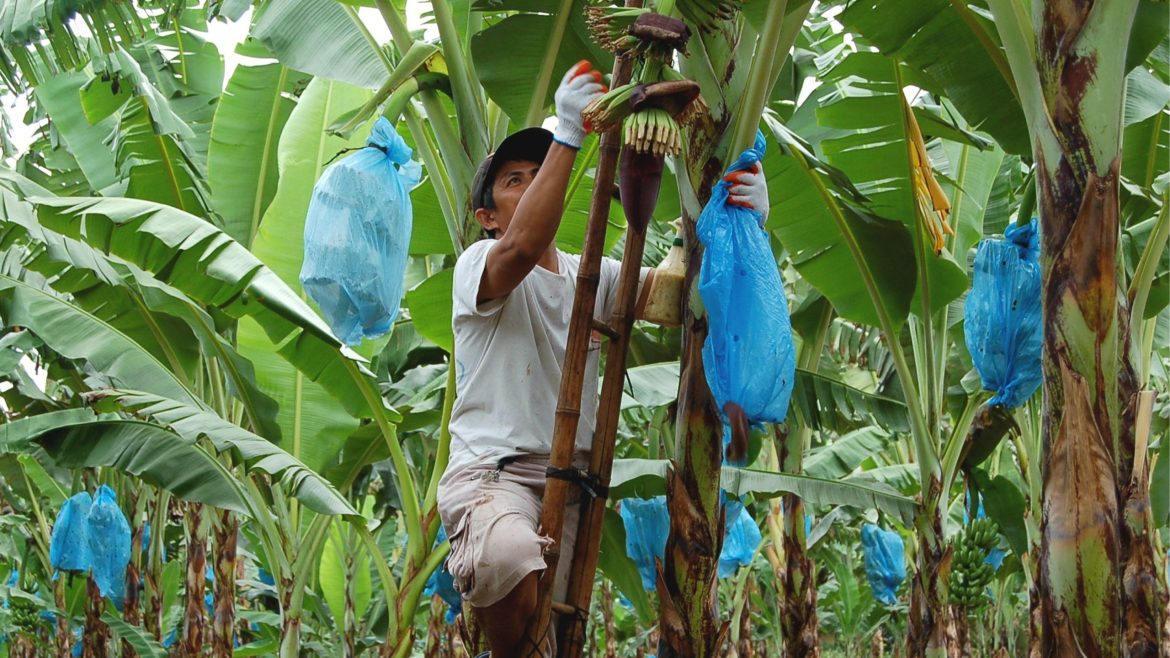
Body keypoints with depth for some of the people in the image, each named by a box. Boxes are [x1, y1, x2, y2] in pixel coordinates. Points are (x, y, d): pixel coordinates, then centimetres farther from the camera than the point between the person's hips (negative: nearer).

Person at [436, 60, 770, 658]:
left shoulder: (592, 277, 17)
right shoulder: (479, 264, -1)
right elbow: (522, 247, -25)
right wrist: (567, 135, -29)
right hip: (492, 473, -6)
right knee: (515, 572, -38)